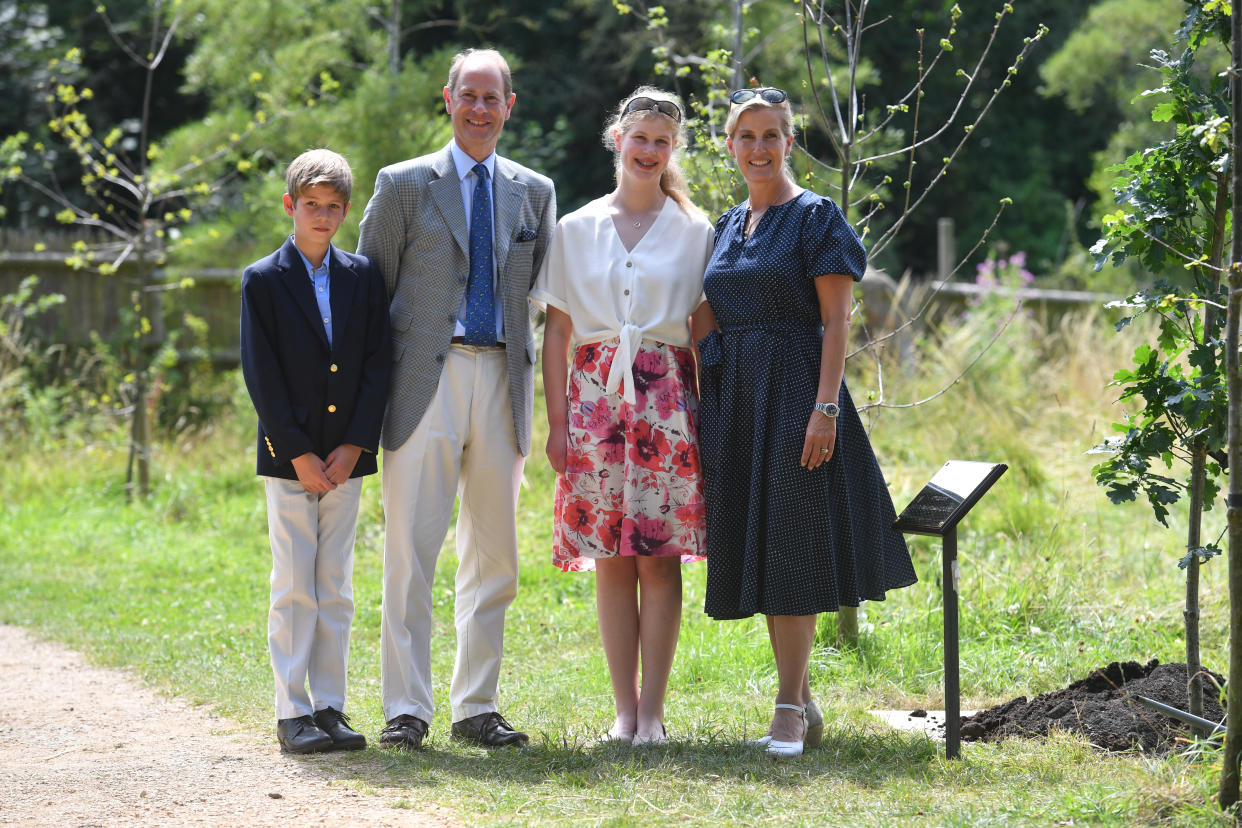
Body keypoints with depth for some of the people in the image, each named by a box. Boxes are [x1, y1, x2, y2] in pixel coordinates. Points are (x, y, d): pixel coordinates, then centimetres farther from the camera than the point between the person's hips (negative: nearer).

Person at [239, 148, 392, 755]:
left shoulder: (363, 278, 7)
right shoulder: (263, 281, -1)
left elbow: (377, 365, 4)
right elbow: (262, 378, -6)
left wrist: (353, 447, -6)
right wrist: (300, 455, -12)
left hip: (346, 456, 3)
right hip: (289, 456, -3)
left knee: (336, 589, 6)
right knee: (294, 587, -2)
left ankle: (330, 707, 10)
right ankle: (292, 711, 1)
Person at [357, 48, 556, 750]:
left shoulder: (535, 193, 14)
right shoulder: (404, 185, 4)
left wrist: (536, 387, 11)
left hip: (503, 380, 4)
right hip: (427, 381, -3)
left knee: (494, 558, 6)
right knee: (411, 554, -7)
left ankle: (478, 708, 14)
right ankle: (407, 710, -4)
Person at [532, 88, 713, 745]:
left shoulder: (694, 233, 7)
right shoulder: (576, 230, 9)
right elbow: (556, 331, 9)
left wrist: (708, 415, -4)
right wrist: (557, 420, 1)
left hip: (667, 397, -1)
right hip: (596, 395, 1)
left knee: (660, 557, -5)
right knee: (611, 559, 0)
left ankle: (653, 710, -1)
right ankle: (624, 708, 5)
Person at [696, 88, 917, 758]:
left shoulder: (816, 217, -5)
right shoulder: (728, 225, 15)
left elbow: (836, 320, -10)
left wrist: (825, 407, -19)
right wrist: (708, 400, 12)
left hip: (794, 393, -7)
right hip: (735, 400, 7)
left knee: (790, 547, -8)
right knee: (757, 547, 7)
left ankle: (789, 709, -5)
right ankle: (804, 706, 15)